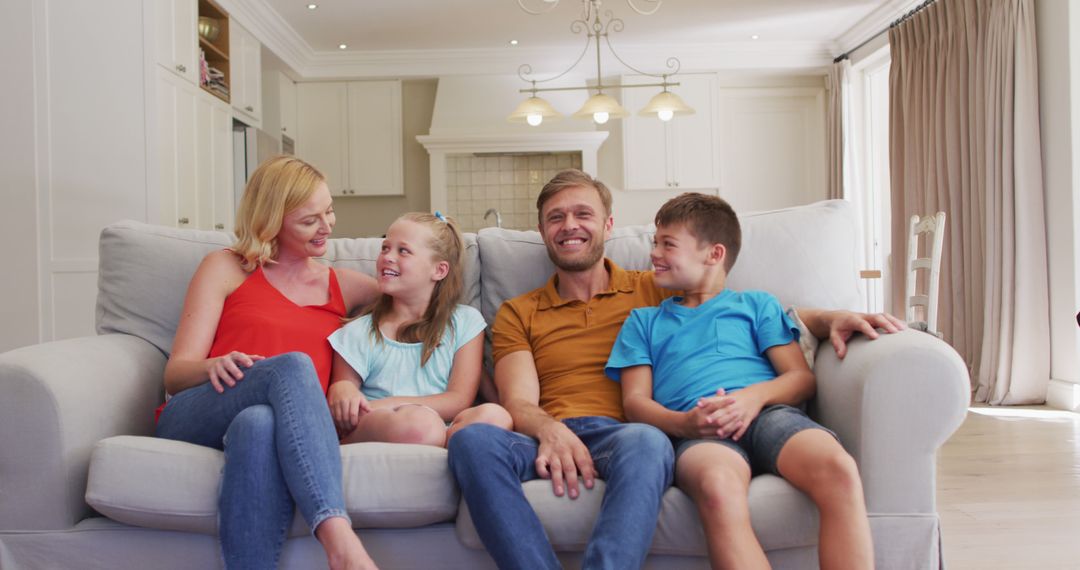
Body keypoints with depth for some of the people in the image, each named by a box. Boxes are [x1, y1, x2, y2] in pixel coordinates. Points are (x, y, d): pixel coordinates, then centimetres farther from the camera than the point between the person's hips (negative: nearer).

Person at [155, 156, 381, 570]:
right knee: (293, 365, -35)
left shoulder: (342, 286, 23)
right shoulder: (225, 268, 14)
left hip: (274, 428, 1)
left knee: (259, 423, -38)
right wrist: (215, 366, -17)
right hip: (191, 422, -1)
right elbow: (176, 374, 7)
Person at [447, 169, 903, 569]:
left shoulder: (653, 291, 21)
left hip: (621, 435, 0)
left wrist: (829, 318, -5)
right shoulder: (517, 314, 21)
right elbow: (518, 402, 6)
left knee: (645, 440, -38)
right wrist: (551, 430, -18)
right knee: (473, 439, -33)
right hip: (546, 440, 1)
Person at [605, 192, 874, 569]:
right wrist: (682, 423, -9)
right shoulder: (644, 321, 28)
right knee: (718, 488, -39)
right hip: (695, 430, -1)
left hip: (768, 412, 1)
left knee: (839, 469, -34)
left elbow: (802, 378, 14)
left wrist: (755, 396, -9)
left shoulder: (757, 304, 26)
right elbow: (635, 401, 14)